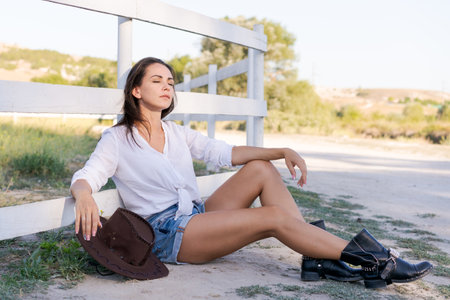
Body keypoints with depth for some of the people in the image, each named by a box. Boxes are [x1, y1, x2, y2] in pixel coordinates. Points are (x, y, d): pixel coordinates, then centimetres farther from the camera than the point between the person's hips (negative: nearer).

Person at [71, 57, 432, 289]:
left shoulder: (178, 133, 16)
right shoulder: (117, 140, -1)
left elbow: (224, 153, 7)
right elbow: (84, 177, -12)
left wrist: (283, 151, -6)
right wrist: (84, 196, -39)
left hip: (199, 216, 7)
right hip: (167, 234, -7)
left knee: (261, 168, -11)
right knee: (274, 217, -22)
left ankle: (318, 257, -21)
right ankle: (376, 262, -19)